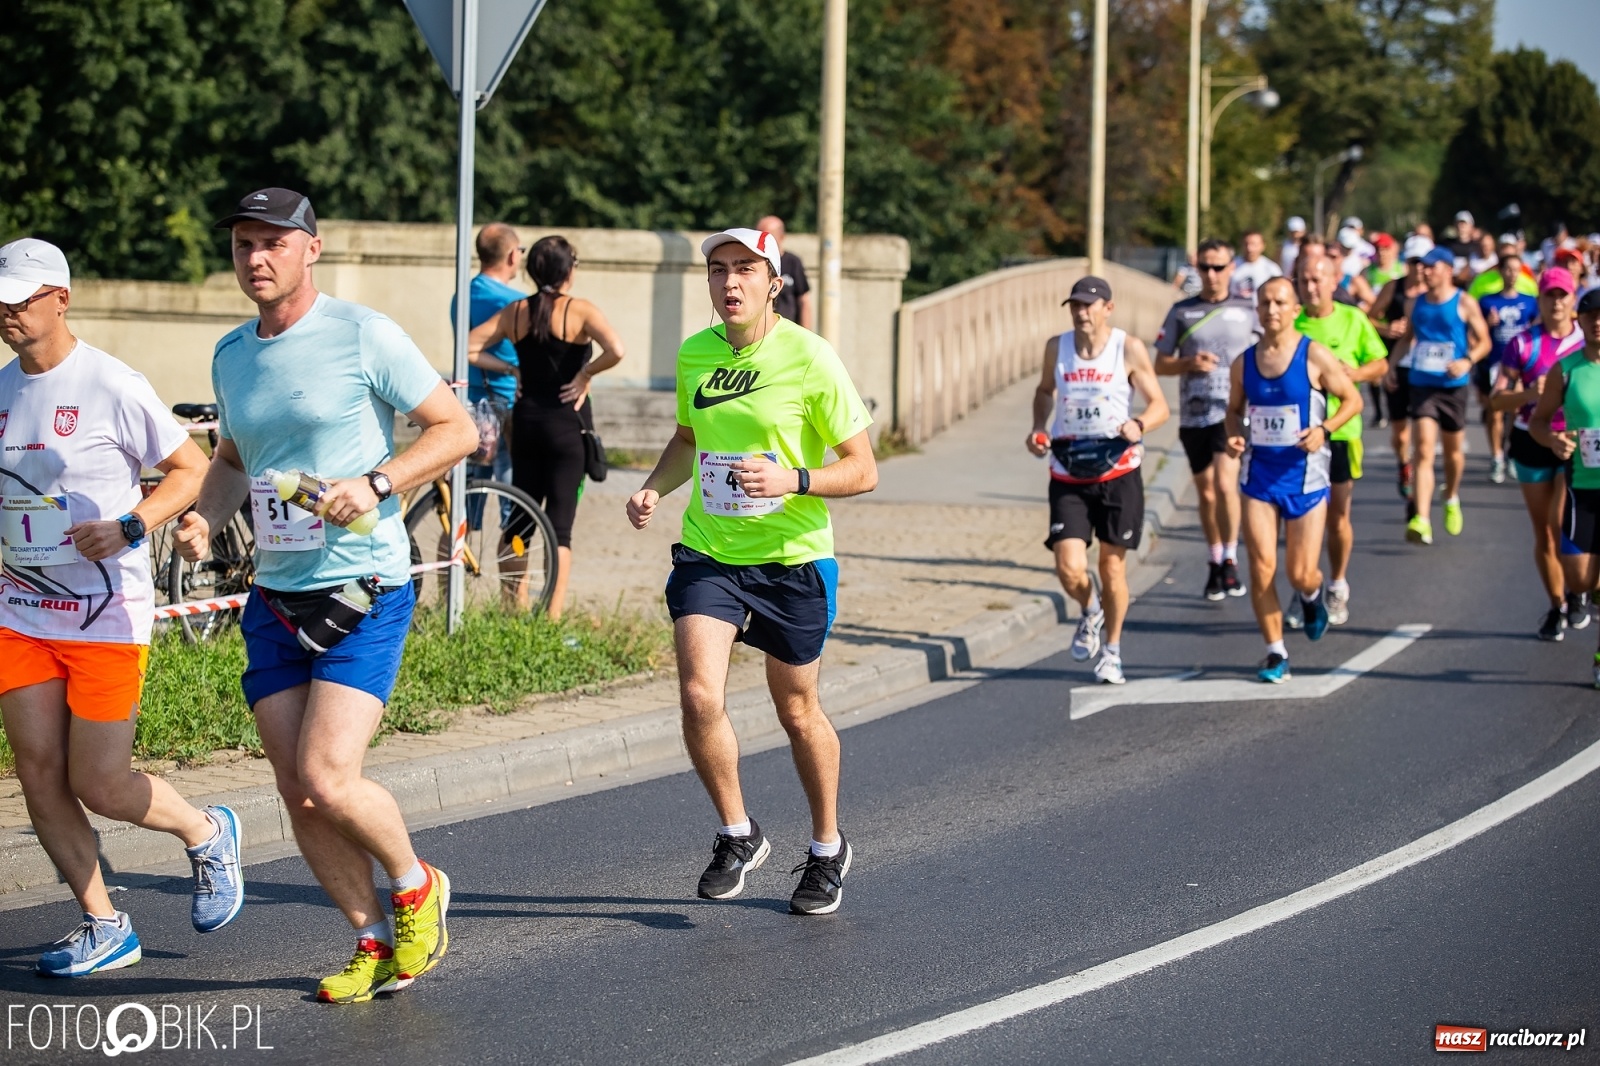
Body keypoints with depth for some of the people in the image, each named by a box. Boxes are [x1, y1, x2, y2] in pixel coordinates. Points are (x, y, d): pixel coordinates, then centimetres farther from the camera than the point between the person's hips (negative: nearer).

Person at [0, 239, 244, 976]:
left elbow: (192, 470, -6)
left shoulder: (111, 385, -11)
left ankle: (207, 835, 24)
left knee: (99, 784, -5)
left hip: (108, 613, -6)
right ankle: (103, 927, 13)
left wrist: (128, 527, -19)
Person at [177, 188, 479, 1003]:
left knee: (328, 780, -17)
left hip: (364, 594, -6)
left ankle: (415, 885, 11)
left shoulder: (363, 335, -8)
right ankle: (375, 944, 19)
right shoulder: (231, 355, 10)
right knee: (298, 796, 3)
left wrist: (376, 484, -19)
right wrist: (204, 517, 5)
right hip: (274, 599, 6)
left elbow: (458, 429, -6)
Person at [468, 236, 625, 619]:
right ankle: (553, 616, -5)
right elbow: (616, 351, -26)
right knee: (559, 526, -2)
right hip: (568, 424, -4)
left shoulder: (516, 312, 3)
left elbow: (468, 348, 0)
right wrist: (586, 374, -11)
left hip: (526, 420, 4)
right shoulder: (580, 311, -10)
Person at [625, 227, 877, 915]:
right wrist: (654, 489, 2)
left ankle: (827, 849, 32)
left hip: (792, 557, -3)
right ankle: (737, 836, 7)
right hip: (707, 553, 3)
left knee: (797, 710, 10)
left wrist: (794, 480, -27)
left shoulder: (810, 359, -12)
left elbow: (862, 471, -10)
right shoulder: (693, 355, 2)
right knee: (699, 697, -15)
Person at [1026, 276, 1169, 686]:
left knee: (1112, 566, 6)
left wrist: (1138, 425, -24)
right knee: (1070, 568, -12)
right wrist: (1039, 428, 3)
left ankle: (1112, 648, 27)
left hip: (1118, 472, -1)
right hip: (1068, 476, 2)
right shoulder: (1057, 347, 2)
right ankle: (1090, 612, 23)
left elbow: (1159, 405, -2)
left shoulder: (1129, 349, -6)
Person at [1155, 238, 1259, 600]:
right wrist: (1189, 363, -10)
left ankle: (1230, 560, -6)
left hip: (1233, 412, -2)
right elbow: (1160, 364, 8)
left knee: (1225, 484, -19)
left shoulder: (1247, 311, 4)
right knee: (1206, 494, 10)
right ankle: (1215, 563, 26)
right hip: (1193, 415, 2)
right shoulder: (1182, 312, 6)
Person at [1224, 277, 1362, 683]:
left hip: (1304, 475, -3)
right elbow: (1234, 409, 18)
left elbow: (1352, 400, 0)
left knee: (1301, 574, -3)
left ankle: (1311, 596, 36)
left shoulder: (1315, 356, -8)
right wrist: (1234, 435, -3)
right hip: (1259, 472, 3)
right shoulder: (1245, 363, 4)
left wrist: (1324, 428, -17)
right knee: (1261, 567, -7)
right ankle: (1275, 654, 6)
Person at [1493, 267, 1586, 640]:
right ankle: (1557, 607, 23)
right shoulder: (1523, 344, 0)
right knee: (1543, 533, 7)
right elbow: (1497, 399, -4)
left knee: (1561, 525, -18)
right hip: (1532, 442, 2)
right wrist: (1528, 393, -22)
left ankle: (1578, 593, 5)